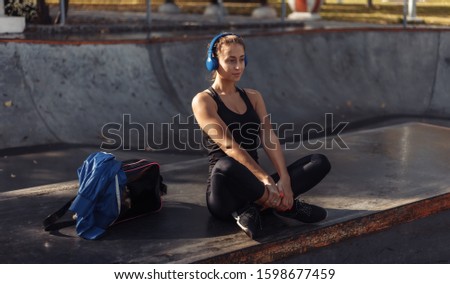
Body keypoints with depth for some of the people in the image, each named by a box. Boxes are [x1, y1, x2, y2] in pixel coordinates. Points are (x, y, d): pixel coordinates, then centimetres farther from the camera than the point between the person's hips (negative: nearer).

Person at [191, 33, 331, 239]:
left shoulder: (253, 97, 16)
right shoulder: (203, 101, -3)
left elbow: (269, 139, 0)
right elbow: (229, 145, -17)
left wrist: (285, 179, -17)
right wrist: (265, 179, -28)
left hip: (254, 184, 6)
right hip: (226, 197, -6)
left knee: (320, 162, -10)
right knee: (225, 167, -42)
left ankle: (252, 208, -23)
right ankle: (285, 204, -18)